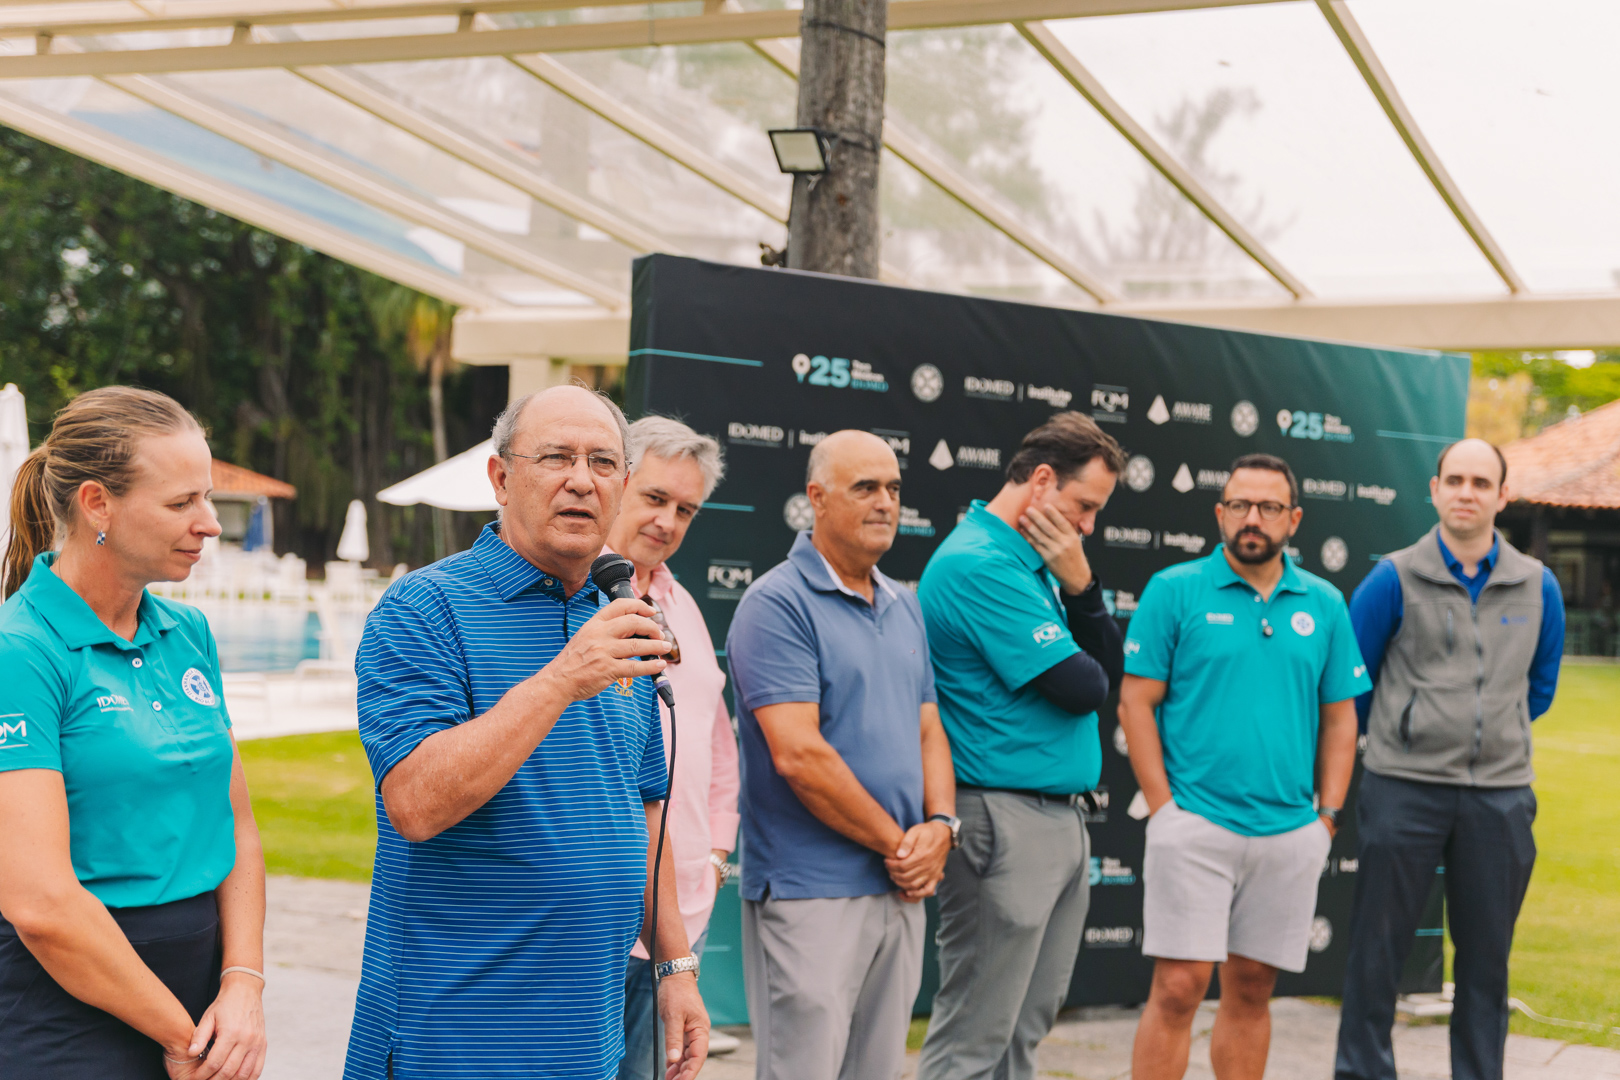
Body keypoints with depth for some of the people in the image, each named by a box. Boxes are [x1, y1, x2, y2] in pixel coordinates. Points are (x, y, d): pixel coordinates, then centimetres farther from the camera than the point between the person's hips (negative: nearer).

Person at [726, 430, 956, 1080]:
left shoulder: (904, 607, 15)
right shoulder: (777, 604, -11)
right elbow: (798, 755, -18)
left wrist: (940, 825, -2)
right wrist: (897, 843, -11)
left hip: (902, 891, 8)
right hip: (811, 894, -8)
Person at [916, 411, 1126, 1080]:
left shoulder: (1033, 564, 15)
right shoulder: (980, 565, -16)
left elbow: (1110, 673, 12)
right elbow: (1081, 686, -17)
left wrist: (1080, 585, -2)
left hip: (1062, 818, 10)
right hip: (1006, 818, -10)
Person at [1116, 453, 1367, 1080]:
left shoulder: (1324, 605, 9)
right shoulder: (1174, 591, -1)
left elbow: (1339, 717, 13)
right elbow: (1136, 704, -3)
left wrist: (1328, 816, 5)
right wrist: (1165, 809, -8)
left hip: (1291, 834, 4)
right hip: (1195, 826, -3)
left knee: (1252, 990, 11)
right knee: (1178, 988, -7)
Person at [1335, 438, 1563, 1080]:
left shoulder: (1538, 588, 5)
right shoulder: (1395, 580, -4)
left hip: (1500, 796, 3)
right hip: (1403, 789, -2)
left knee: (1486, 955, 10)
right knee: (1377, 949, 3)